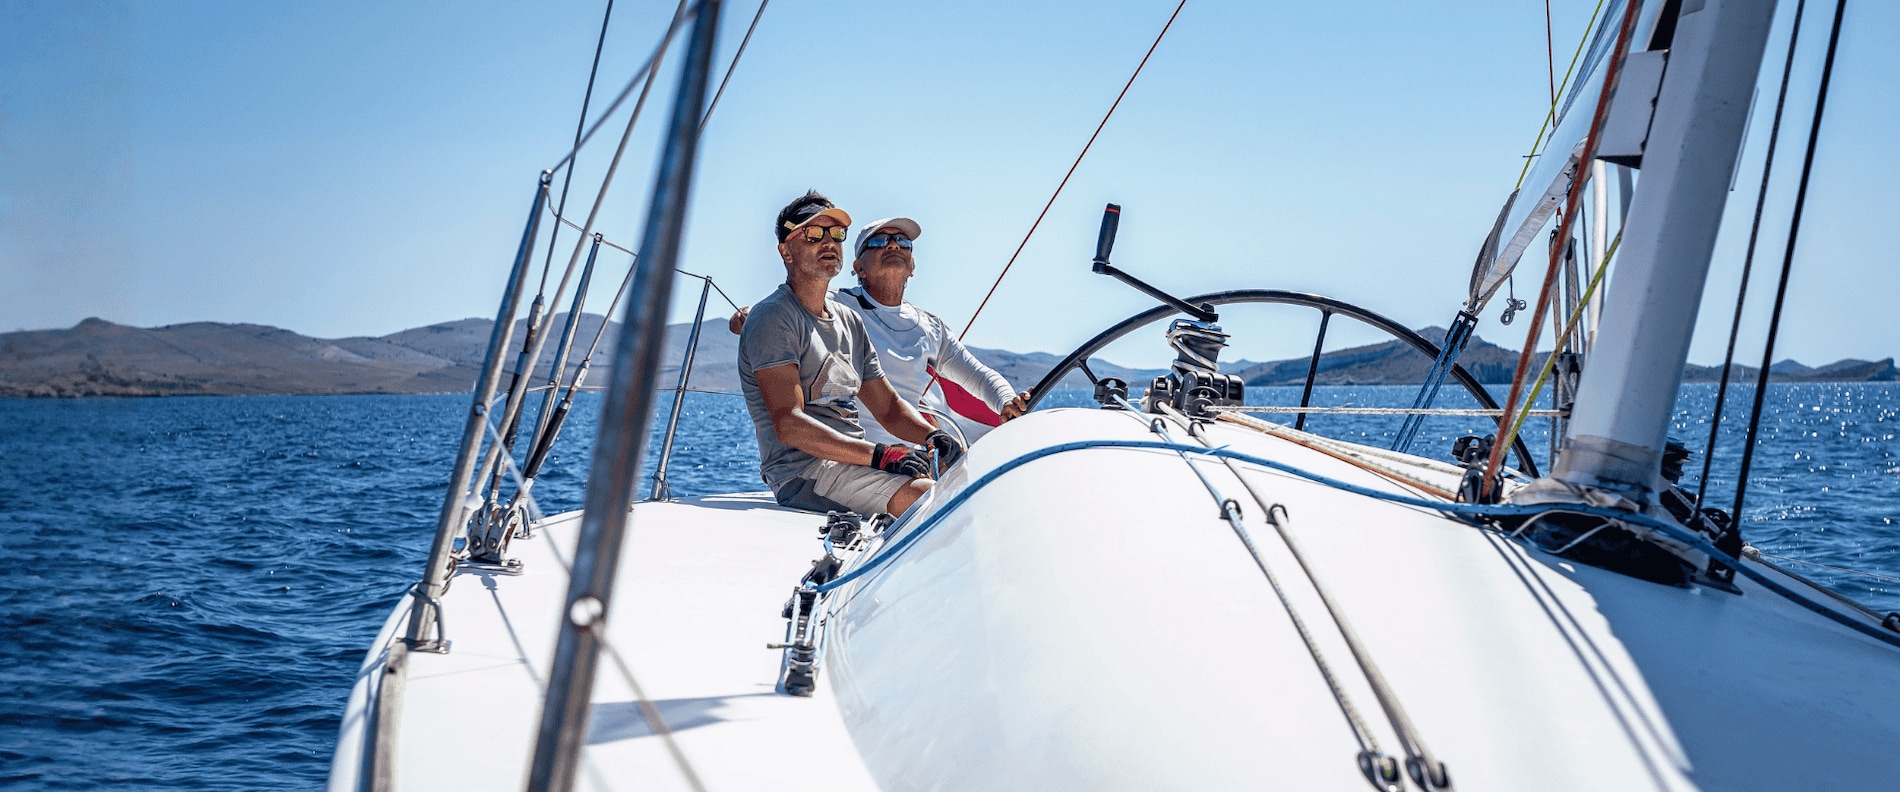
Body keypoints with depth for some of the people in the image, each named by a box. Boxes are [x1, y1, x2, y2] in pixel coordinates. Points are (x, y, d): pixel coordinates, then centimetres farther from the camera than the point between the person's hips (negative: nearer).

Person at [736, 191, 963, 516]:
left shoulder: (850, 322, 22)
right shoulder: (774, 318, -7)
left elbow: (888, 407, 21)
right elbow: (789, 425, -18)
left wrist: (932, 436, -3)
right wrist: (878, 455, -27)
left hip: (856, 462, 9)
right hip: (803, 473, -9)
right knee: (932, 496, -29)